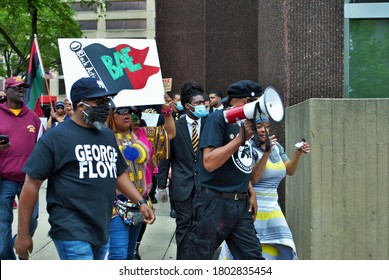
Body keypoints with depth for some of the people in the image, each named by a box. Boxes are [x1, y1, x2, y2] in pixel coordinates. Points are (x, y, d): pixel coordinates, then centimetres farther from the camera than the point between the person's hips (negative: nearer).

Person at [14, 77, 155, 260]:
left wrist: (141, 202, 9)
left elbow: (119, 173, 23)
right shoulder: (56, 136, -8)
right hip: (72, 232, -7)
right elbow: (32, 183, -8)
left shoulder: (107, 134, 14)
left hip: (102, 230, 7)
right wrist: (23, 234, -8)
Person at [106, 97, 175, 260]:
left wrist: (167, 111, 3)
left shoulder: (143, 134, 10)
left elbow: (170, 133, 17)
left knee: (130, 253, 17)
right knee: (119, 254, -13)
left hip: (139, 203, 6)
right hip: (116, 204, -5)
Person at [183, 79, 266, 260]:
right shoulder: (219, 118, -10)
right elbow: (209, 163, -19)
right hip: (215, 202, -7)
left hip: (241, 204, 8)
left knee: (253, 257, 4)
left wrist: (250, 192, 11)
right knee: (199, 258, 2)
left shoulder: (245, 122, 14)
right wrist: (240, 139, -19)